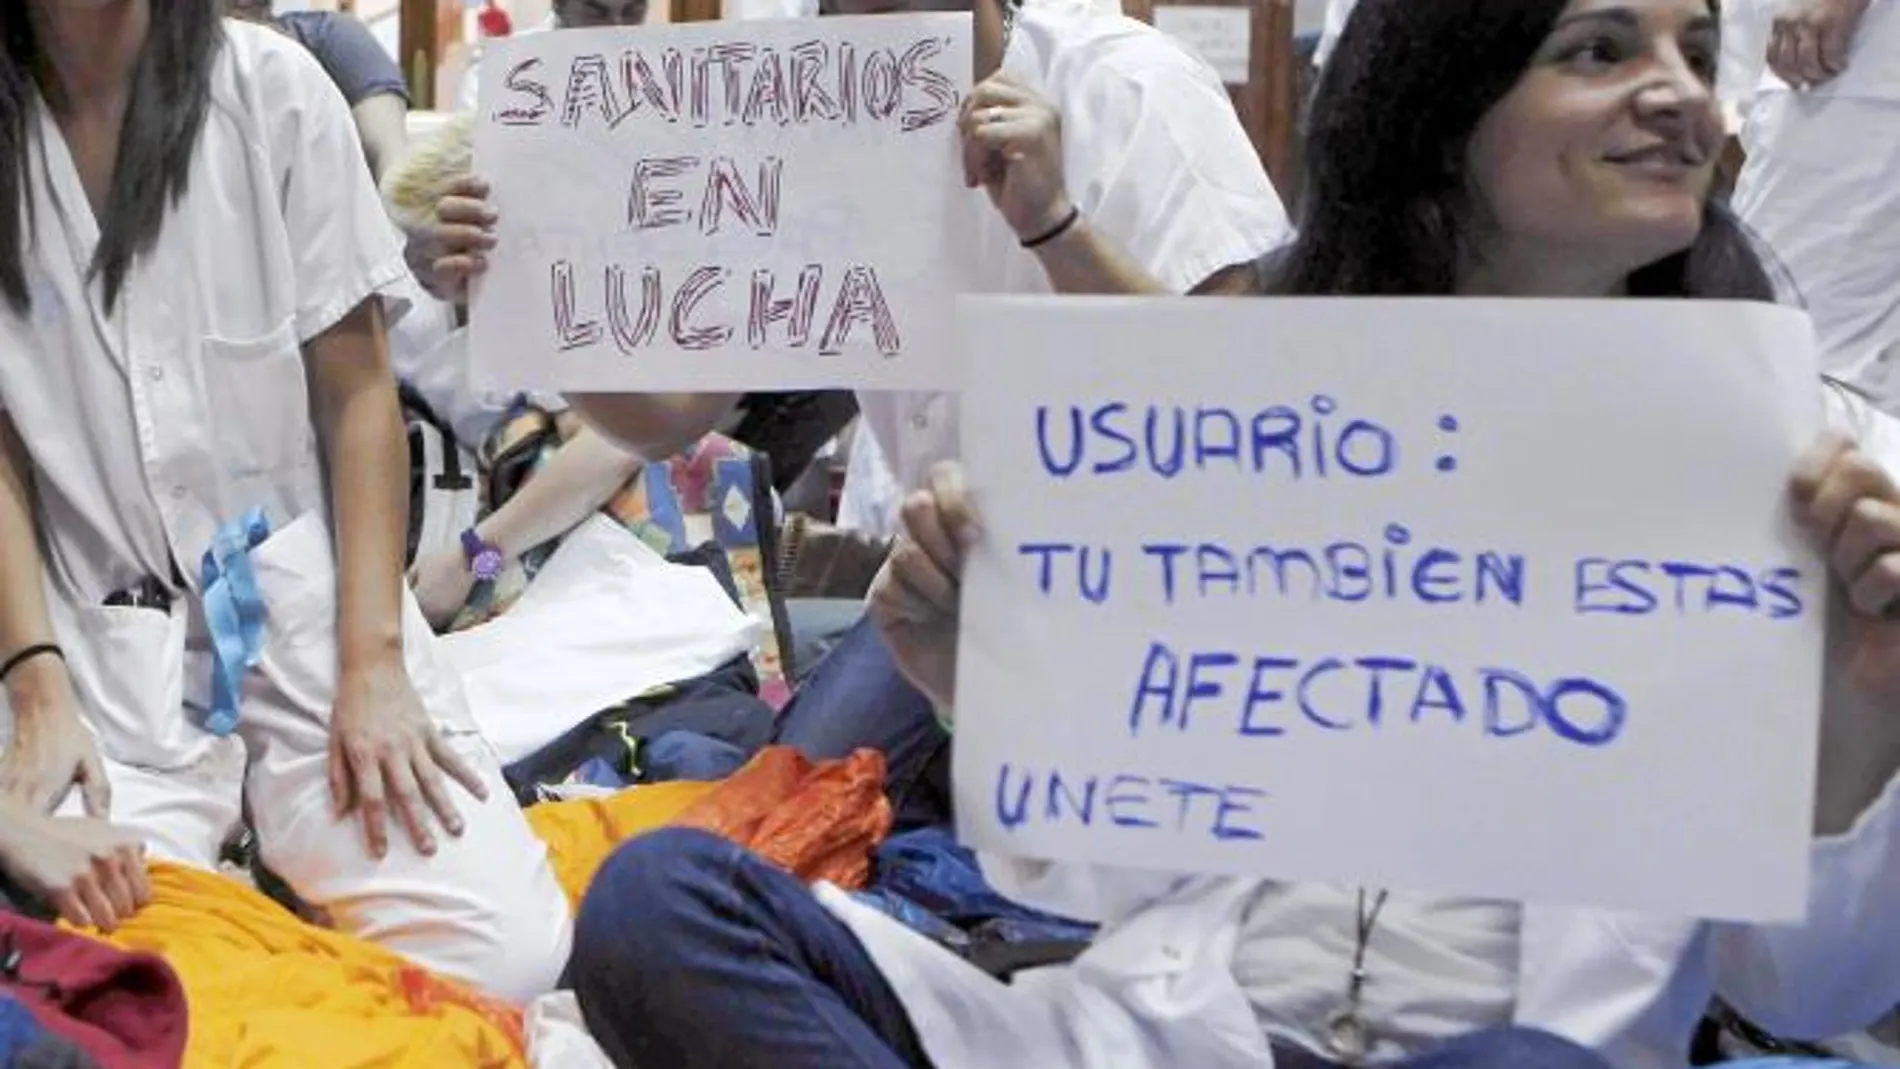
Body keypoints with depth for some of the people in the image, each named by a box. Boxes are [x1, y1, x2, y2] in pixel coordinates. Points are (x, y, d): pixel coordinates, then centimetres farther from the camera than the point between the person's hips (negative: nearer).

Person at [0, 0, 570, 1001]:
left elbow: (355, 391, -1)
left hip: (307, 599, 0)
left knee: (511, 951, -17)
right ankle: (228, 841, 7)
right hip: (107, 636, 0)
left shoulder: (273, 87, -2)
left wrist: (372, 661, -8)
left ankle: (279, 839, 9)